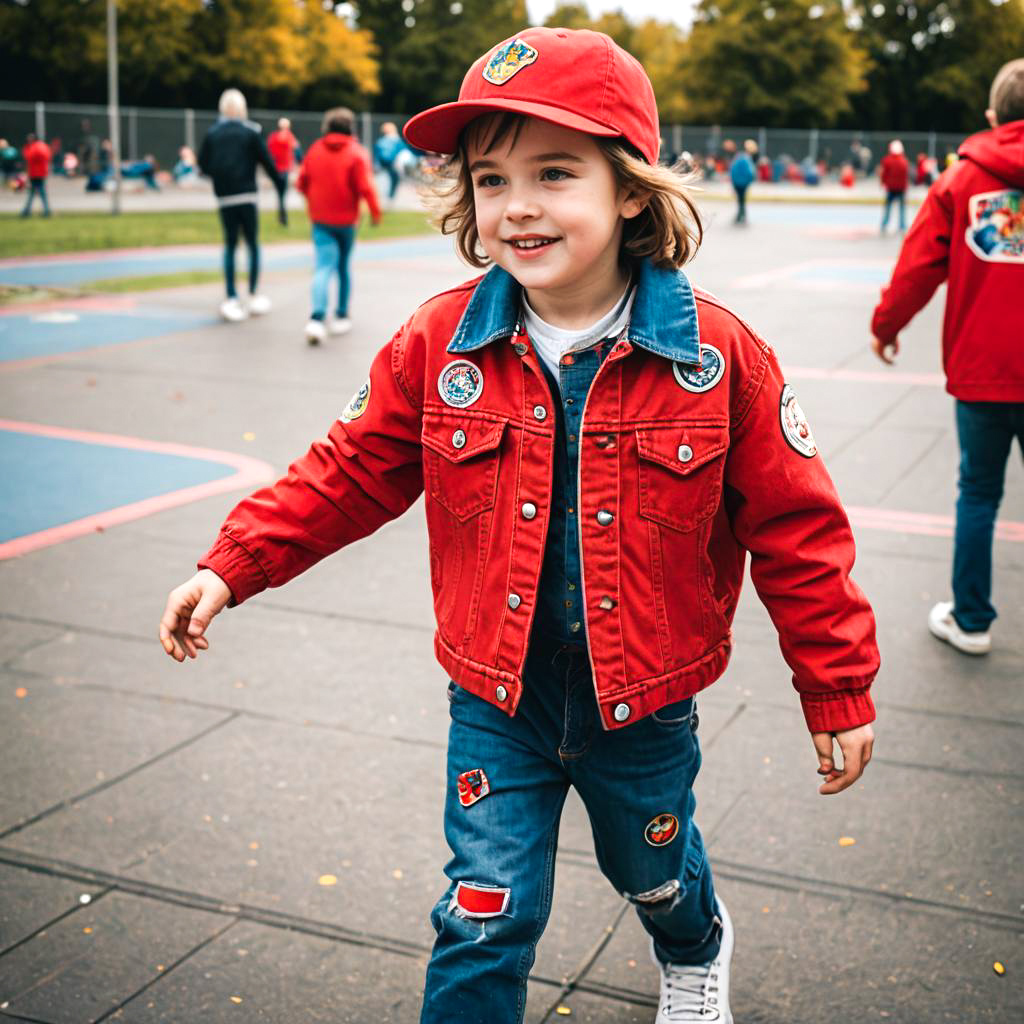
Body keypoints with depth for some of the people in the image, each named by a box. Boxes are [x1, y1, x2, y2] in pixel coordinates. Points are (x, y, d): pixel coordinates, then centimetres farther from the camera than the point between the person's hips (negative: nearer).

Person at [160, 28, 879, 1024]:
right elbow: (349, 472, 0)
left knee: (656, 869, 27)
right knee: (484, 918, 5)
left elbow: (794, 526, -10)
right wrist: (232, 566, -7)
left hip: (645, 706, 0)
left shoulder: (717, 355, -17)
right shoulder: (439, 345, -11)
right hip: (496, 704, 0)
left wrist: (839, 691, -5)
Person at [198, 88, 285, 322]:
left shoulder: (212, 134, 5)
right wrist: (280, 184, 6)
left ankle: (231, 299, -3)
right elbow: (267, 162, -4)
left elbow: (203, 165, 4)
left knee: (230, 245, 7)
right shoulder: (250, 132, -3)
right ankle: (253, 297, 7)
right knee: (252, 244, 7)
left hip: (224, 197, 3)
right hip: (247, 195, -3)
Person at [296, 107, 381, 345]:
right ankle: (341, 317, 24)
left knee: (324, 267, -6)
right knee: (343, 267, 16)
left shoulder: (315, 150, 3)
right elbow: (365, 187, -15)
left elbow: (302, 183, 7)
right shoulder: (357, 153, -7)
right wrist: (375, 211, -2)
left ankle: (317, 318, -26)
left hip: (320, 220, 1)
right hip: (346, 220, -1)